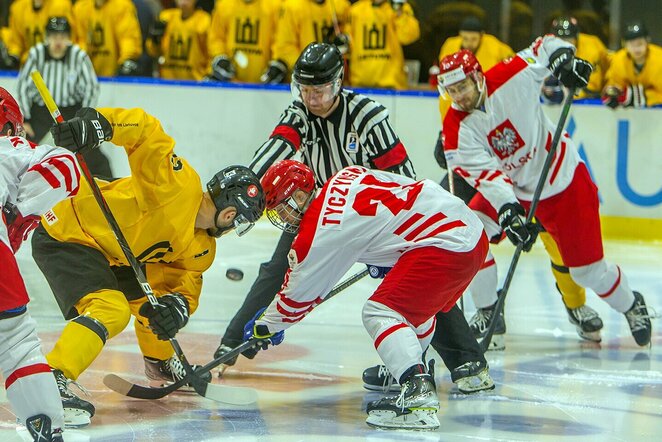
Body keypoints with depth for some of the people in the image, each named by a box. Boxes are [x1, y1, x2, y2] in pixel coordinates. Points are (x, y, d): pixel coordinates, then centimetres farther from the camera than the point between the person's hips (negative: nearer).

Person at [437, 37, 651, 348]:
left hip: (565, 180, -3)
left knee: (587, 269, 0)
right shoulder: (456, 130, -19)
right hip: (510, 189, 3)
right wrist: (509, 212, -42)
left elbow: (545, 47, -7)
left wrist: (564, 58, -28)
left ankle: (631, 305, 30)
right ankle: (487, 314, -1)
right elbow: (484, 174, -28)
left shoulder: (511, 78, -23)